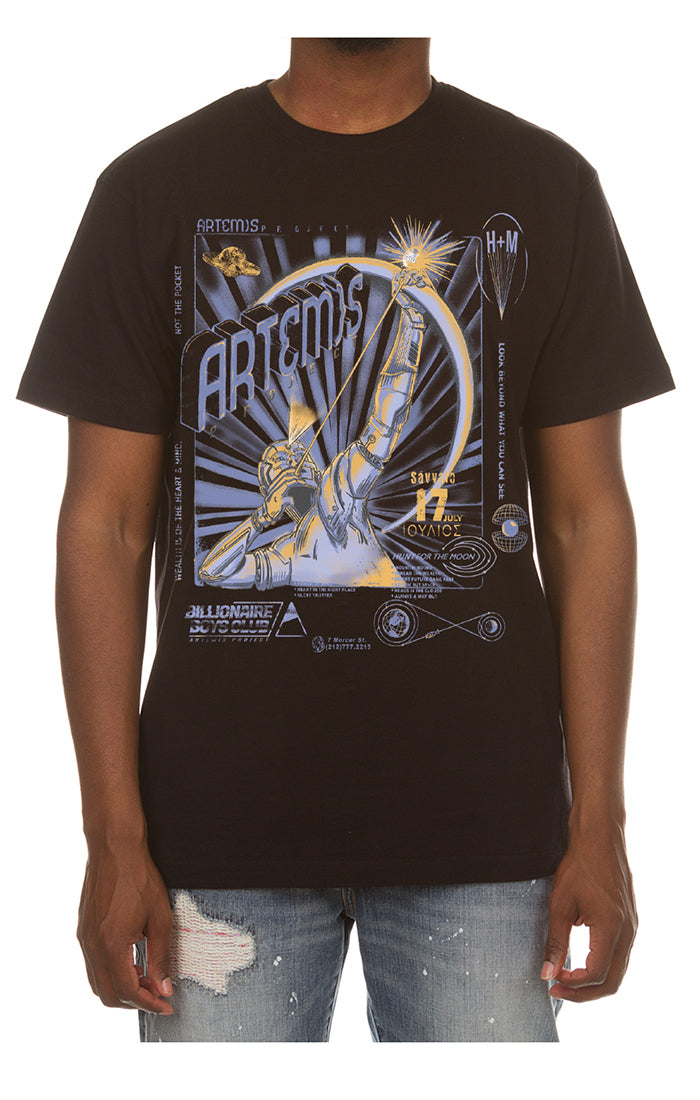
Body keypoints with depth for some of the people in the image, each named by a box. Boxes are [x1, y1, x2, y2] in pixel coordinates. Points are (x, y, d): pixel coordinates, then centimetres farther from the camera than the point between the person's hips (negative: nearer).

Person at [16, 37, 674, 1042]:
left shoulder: (545, 187, 4)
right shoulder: (155, 189, 1)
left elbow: (587, 520, 3)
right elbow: (105, 525, 0)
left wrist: (597, 824, -1)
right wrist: (115, 835, -4)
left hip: (482, 819, 1)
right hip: (222, 822, 0)